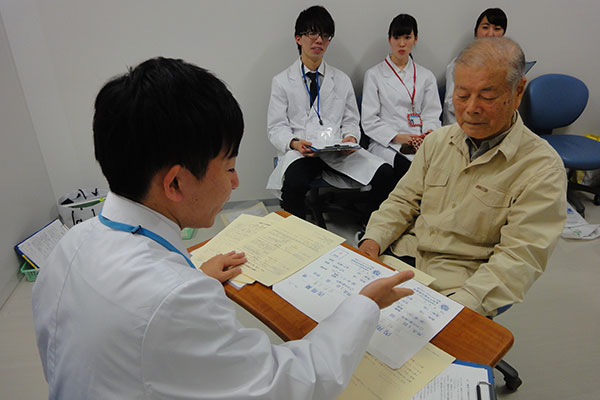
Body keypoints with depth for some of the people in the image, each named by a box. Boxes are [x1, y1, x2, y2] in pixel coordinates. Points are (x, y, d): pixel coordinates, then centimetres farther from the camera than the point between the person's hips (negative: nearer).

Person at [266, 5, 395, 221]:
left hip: (338, 151, 3)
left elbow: (351, 121, 18)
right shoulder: (282, 81, 11)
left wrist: (350, 137, -6)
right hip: (300, 151, -3)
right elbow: (276, 127, 4)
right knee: (294, 182, -37)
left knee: (385, 173, -21)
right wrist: (294, 142, -18)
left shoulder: (342, 80, 21)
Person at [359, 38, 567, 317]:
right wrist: (374, 239, -7)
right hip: (402, 258, 5)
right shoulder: (438, 140, 10)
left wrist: (460, 305, -28)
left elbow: (520, 257, -15)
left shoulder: (542, 168, -8)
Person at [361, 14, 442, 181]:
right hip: (386, 144, -3)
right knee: (408, 169, -36)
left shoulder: (426, 76, 20)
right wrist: (398, 137, -12)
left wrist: (429, 133, -10)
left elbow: (432, 114, 13)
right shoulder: (374, 74, 9)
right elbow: (368, 120, 2)